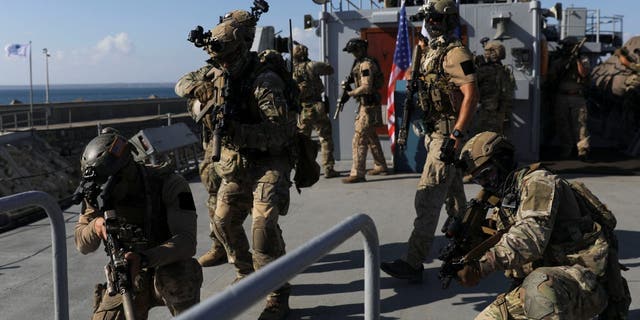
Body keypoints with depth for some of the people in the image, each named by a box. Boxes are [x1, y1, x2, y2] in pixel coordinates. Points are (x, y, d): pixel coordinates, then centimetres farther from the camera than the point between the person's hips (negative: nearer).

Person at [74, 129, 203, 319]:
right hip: (126, 277, 4)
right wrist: (95, 225, -26)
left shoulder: (169, 184, -22)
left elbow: (186, 242, -31)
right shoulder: (99, 193, -7)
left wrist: (144, 259, -47)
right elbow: (83, 245, -2)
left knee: (174, 279, -37)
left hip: (167, 269, -4)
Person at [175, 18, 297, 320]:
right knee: (224, 220, 11)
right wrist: (198, 88, -8)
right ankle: (246, 272, 36)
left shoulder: (266, 80, -22)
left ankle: (278, 295, -13)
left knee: (263, 221, -23)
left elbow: (279, 132, -27)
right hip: (235, 163, 8)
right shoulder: (218, 73, 1)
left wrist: (237, 132, -38)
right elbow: (184, 83, 16)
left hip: (269, 161, -7)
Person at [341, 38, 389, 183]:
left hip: (368, 106, -11)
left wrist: (351, 93, -12)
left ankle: (357, 173, -12)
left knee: (359, 140, -12)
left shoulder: (366, 64, -15)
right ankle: (380, 166, 32)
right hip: (367, 104, 11)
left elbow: (366, 87, -23)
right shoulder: (361, 63, 16)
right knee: (371, 137, 20)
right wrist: (350, 90, 5)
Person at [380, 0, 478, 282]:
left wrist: (456, 135, -27)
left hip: (448, 135, -10)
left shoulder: (455, 53, -14)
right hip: (436, 133, 10)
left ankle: (413, 264, -9)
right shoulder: (433, 52, 15)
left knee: (428, 197, -11)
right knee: (454, 194, 20)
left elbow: (471, 96, -22)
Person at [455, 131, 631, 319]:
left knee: (539, 286, -41)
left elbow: (531, 236, -27)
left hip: (585, 277, -9)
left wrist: (482, 266, -37)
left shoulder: (538, 181, -10)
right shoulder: (505, 202, 19)